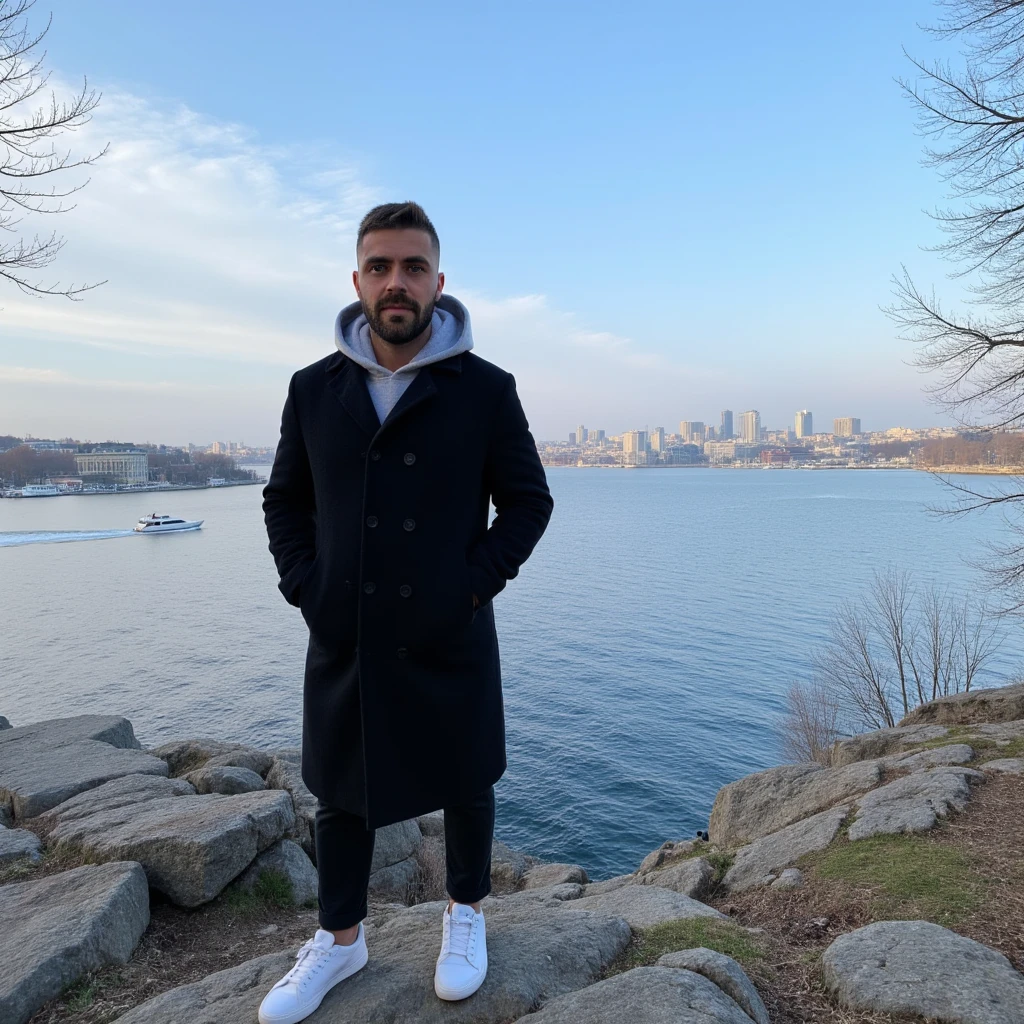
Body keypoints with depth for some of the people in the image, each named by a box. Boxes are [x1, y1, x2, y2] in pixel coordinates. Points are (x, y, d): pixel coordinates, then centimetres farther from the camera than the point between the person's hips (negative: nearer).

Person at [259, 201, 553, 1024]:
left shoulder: (486, 389, -7)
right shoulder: (315, 388, 1)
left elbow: (529, 500, -2)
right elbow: (285, 502, 10)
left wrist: (480, 580, -12)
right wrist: (303, 586, -2)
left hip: (450, 638, -2)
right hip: (343, 640, 3)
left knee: (465, 782, 14)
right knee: (341, 790, 16)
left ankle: (467, 915, 41)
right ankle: (340, 939, 39)